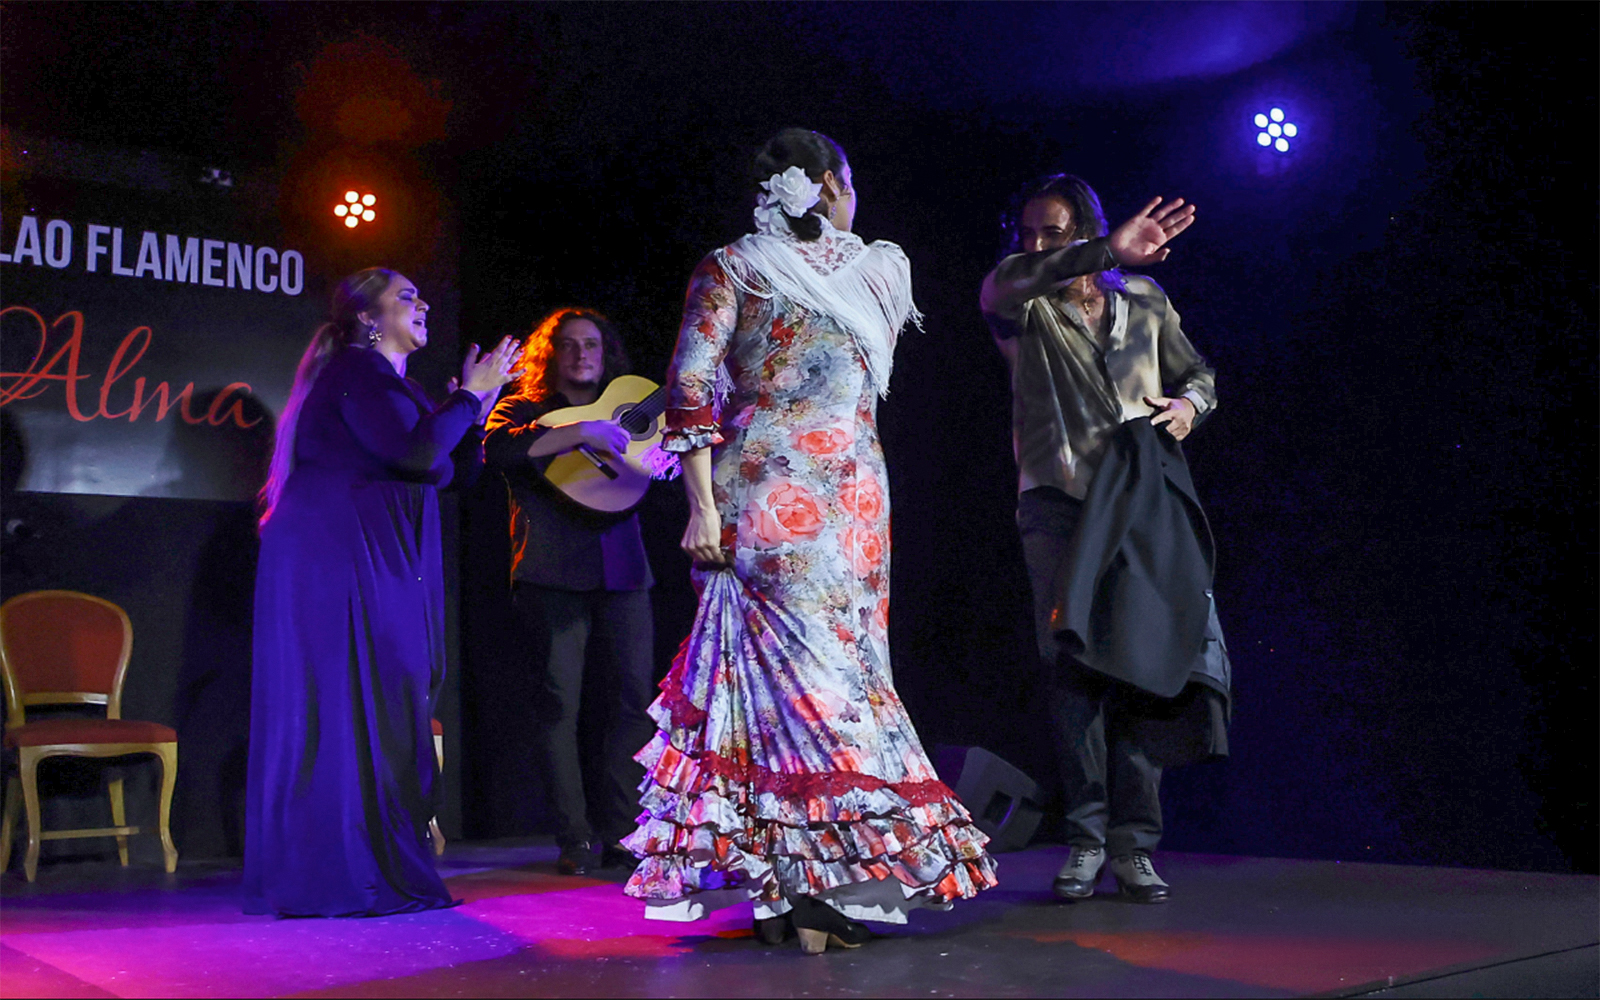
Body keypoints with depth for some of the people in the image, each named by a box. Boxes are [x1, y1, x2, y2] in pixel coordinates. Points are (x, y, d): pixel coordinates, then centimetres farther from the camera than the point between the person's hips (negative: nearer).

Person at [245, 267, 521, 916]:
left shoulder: (384, 380, 23)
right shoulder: (357, 371, -8)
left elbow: (456, 470, 21)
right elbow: (415, 452, -22)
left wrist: (478, 402, 10)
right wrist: (470, 394, -11)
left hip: (368, 565, 10)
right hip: (341, 562, -10)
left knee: (377, 712, 9)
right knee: (353, 712, -9)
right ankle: (346, 879, -6)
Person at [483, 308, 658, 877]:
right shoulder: (524, 411, 9)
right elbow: (497, 451, -13)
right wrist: (581, 433, -19)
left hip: (621, 570, 3)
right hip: (552, 573, -3)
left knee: (638, 694, -5)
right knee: (560, 699, -7)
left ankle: (621, 836, 2)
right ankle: (574, 840, 1)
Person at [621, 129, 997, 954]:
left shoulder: (729, 269, 9)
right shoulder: (880, 271, 6)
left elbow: (693, 391, 5)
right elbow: (867, 381, 13)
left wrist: (702, 506, 3)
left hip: (763, 494, 1)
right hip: (856, 495, -1)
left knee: (776, 669, 1)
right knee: (845, 667, -1)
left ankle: (783, 885, 4)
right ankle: (838, 886, 2)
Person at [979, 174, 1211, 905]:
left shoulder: (1143, 301, 14)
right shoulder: (1023, 307, 5)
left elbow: (1197, 373, 25)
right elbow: (1004, 285, -21)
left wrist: (1189, 404, 1)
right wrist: (1108, 252, -30)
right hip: (1058, 503, -1)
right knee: (1071, 665, -6)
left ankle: (1133, 843, 1)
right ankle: (1085, 837, 2)